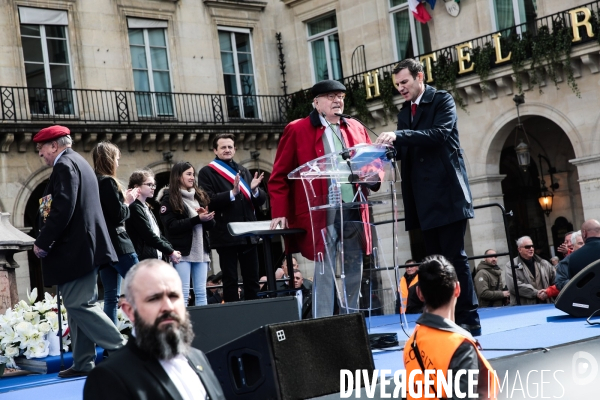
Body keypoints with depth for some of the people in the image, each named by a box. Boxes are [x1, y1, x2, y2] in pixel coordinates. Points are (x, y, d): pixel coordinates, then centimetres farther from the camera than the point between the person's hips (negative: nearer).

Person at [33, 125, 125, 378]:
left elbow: (62, 210, -21)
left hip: (75, 249, -10)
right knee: (79, 305, 11)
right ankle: (83, 363, 13)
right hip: (84, 246, 10)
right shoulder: (79, 162, 19)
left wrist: (42, 242, -13)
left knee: (78, 305, -9)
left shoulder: (64, 165, -12)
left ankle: (121, 350, -10)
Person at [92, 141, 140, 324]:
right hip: (118, 244, -9)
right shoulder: (108, 181, -13)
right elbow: (119, 215, -16)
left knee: (111, 296, 6)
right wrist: (128, 201, 2)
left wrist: (123, 198, 11)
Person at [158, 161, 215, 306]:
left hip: (201, 251, 6)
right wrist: (197, 219, -17)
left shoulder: (200, 196, 18)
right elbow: (171, 226, -12)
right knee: (183, 293, -5)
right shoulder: (169, 198, -1)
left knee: (201, 292, 6)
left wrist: (207, 218, -9)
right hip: (182, 251, -6)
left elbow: (211, 225, 15)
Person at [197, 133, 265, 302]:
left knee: (252, 280, 7)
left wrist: (255, 190, -9)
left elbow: (260, 200, 12)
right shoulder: (207, 173, 1)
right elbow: (208, 201, -12)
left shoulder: (244, 172, 16)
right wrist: (232, 193, -22)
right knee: (230, 280, 2)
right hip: (226, 235, -5)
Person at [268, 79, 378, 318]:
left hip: (355, 211, 5)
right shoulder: (297, 130, 2)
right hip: (322, 214, -5)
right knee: (324, 272, -5)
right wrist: (280, 213, -7)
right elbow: (279, 176, 1)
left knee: (355, 272, 9)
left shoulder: (356, 128, 16)